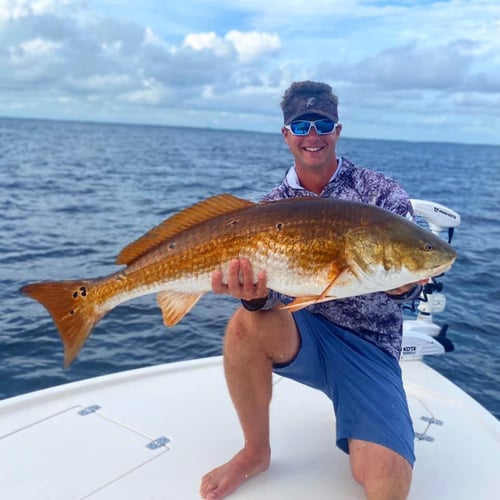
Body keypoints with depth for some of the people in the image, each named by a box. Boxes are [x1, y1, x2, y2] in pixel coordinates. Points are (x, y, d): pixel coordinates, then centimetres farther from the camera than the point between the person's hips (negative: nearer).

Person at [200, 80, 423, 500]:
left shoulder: (382, 193, -3)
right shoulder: (273, 206, 3)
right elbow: (274, 288, -9)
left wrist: (402, 284, -36)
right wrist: (256, 296, -33)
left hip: (369, 347, -2)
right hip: (301, 336, 3)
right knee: (246, 326, -31)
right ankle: (256, 453, -6)